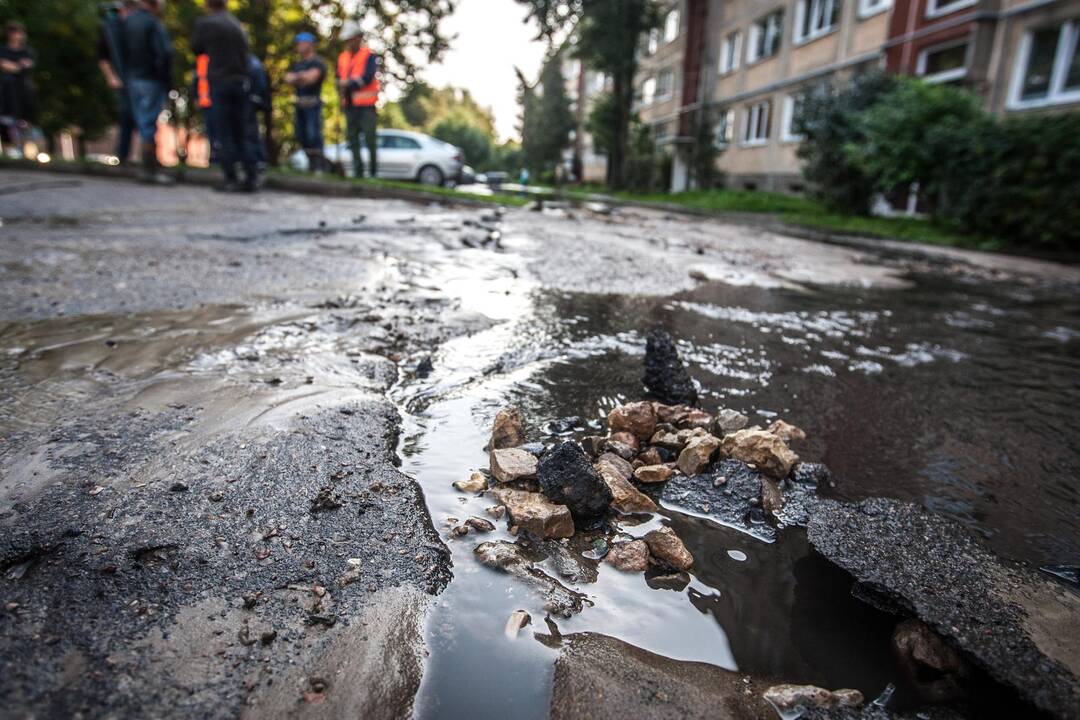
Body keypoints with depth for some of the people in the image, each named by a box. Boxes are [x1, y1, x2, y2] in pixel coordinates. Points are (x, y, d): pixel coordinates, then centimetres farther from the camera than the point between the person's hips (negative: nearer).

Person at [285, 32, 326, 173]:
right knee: (301, 135, 5)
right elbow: (288, 78, 9)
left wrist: (297, 77, 2)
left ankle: (319, 165, -10)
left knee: (313, 134, -13)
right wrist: (302, 78, -6)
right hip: (299, 103, 8)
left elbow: (311, 77, -15)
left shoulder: (317, 62, -1)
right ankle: (311, 162, 12)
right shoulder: (297, 64, 21)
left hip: (313, 103, -8)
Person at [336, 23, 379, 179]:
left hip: (366, 105, -6)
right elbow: (339, 79, 18)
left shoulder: (369, 56, -3)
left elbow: (367, 78, -15)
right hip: (349, 106, 7)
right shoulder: (342, 57, 16)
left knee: (370, 139, -9)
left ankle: (374, 170, -1)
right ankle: (358, 172, 14)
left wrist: (348, 84, -13)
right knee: (352, 140, 7)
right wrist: (342, 92, -2)